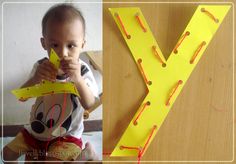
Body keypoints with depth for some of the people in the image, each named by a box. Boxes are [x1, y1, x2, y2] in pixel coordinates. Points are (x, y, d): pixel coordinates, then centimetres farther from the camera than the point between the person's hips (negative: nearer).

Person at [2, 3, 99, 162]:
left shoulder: (82, 71, -20)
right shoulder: (41, 66, -11)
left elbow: (89, 105, -30)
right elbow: (21, 97, -13)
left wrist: (78, 79, -47)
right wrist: (35, 79, -35)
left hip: (66, 135, -4)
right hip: (37, 128, 5)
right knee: (7, 154, 10)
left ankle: (85, 154, 4)